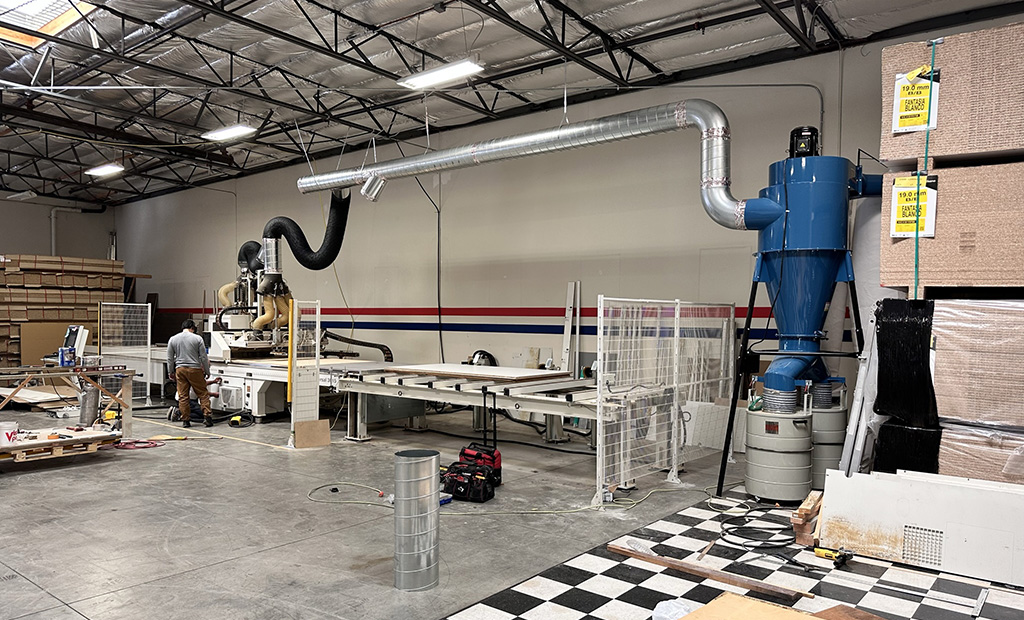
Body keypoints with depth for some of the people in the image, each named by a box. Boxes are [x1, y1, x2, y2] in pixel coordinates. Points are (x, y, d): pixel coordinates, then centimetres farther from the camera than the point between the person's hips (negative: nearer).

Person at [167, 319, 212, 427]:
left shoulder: (173, 339, 7)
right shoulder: (197, 338, -3)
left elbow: (170, 358, 10)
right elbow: (203, 357, -2)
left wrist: (170, 372, 20)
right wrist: (207, 372, 7)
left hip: (180, 370, 3)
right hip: (195, 370, -3)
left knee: (183, 396, 6)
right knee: (203, 393, 4)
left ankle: (185, 420, 7)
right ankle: (207, 416, -4)